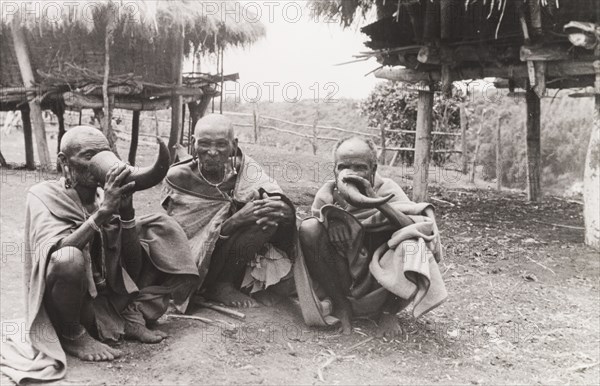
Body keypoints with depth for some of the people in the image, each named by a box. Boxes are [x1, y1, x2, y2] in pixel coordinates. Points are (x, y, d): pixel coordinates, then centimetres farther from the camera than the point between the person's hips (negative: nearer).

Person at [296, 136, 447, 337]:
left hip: (380, 279, -1)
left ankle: (389, 312, -3)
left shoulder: (386, 190, -11)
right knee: (308, 229, -21)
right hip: (341, 279, 1)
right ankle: (341, 306, -5)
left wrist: (379, 203, -37)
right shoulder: (327, 194, -7)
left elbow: (421, 228, -24)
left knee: (412, 243, -30)